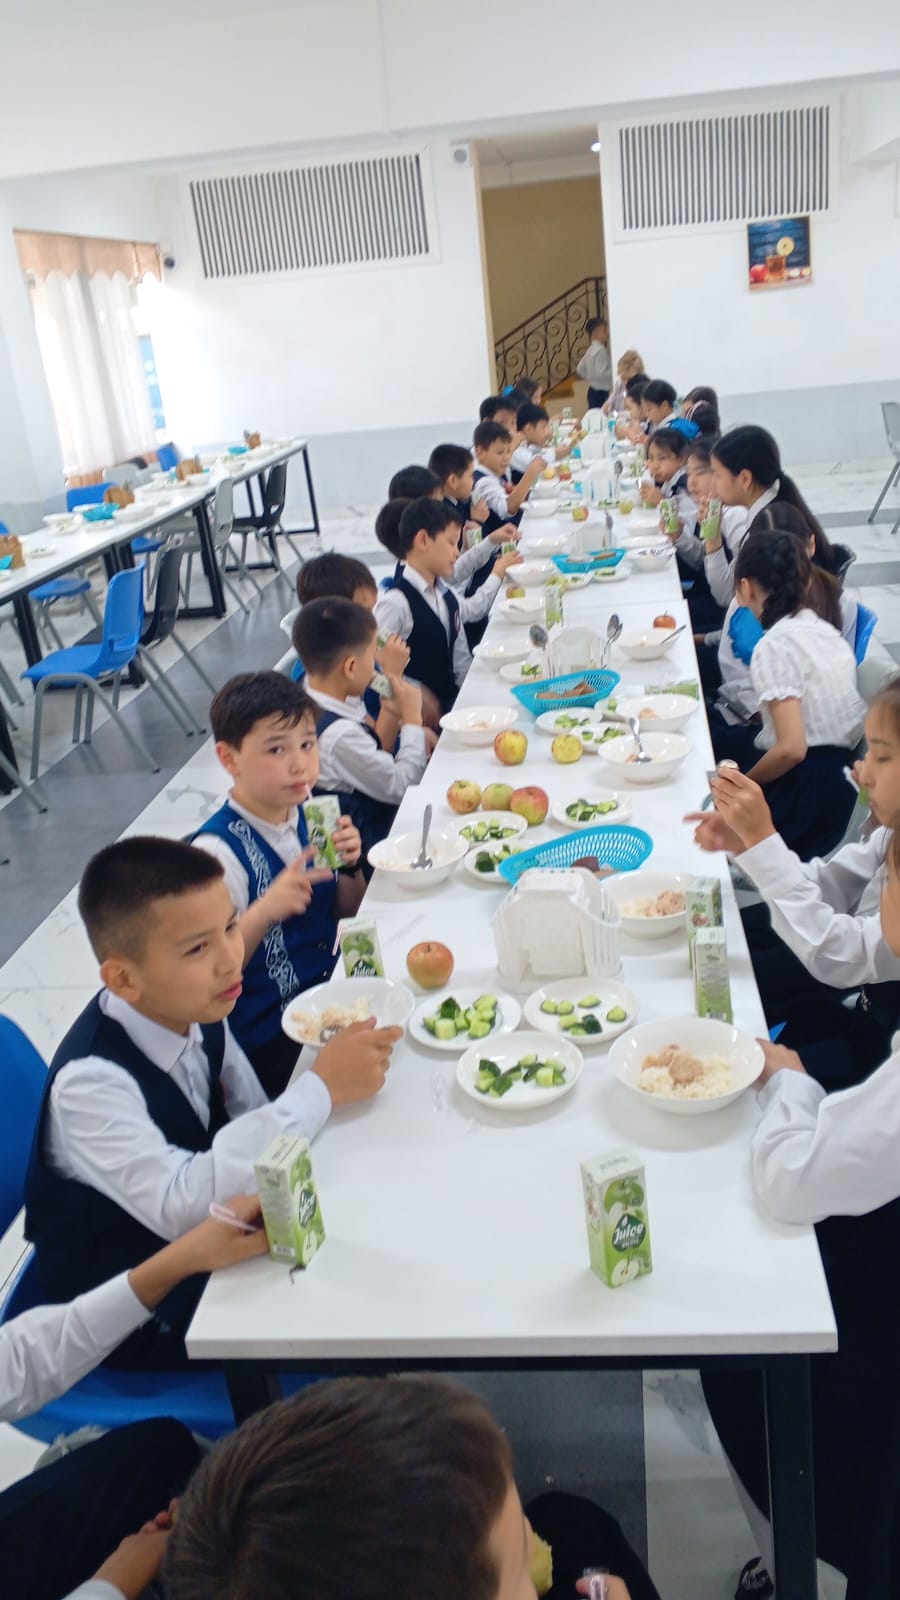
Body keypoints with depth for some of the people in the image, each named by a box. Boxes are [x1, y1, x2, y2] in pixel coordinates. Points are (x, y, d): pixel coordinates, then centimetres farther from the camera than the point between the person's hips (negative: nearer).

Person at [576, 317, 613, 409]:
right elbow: (601, 373, -23)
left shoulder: (591, 349, 12)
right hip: (601, 392, -10)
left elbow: (580, 369, 18)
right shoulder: (601, 350, -16)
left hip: (592, 391, 10)